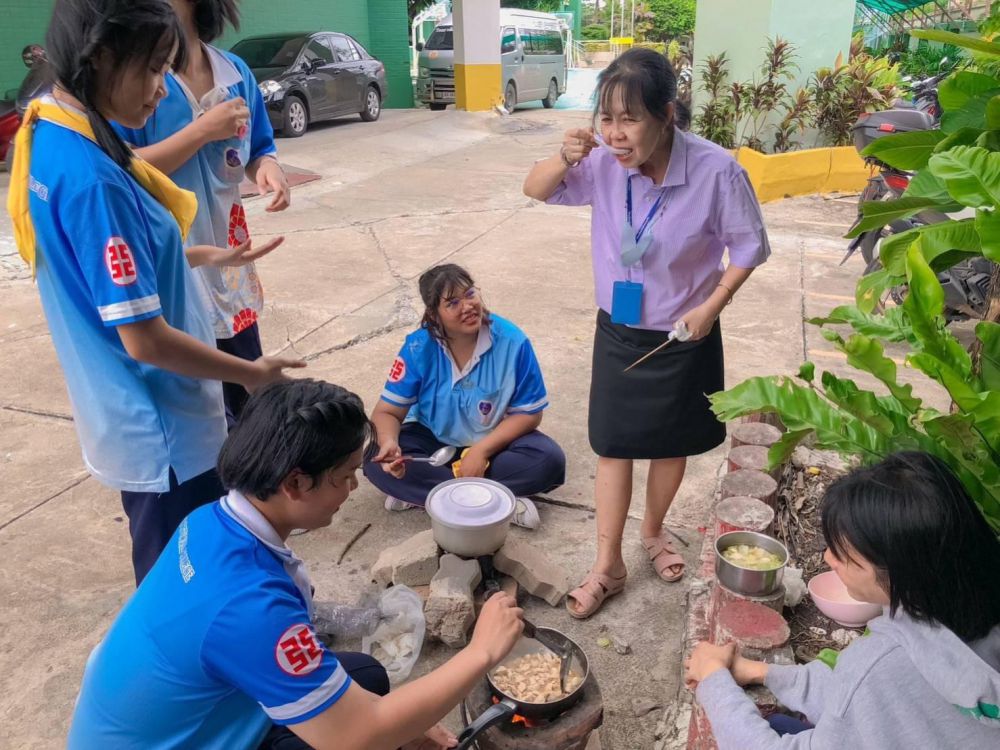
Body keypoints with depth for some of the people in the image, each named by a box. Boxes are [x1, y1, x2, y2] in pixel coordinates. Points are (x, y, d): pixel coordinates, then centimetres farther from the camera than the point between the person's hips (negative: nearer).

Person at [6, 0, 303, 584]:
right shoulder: (90, 177, -27)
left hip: (134, 418, 9)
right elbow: (146, 339, -25)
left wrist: (202, 256, 15)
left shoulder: (50, 137, 3)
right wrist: (252, 373, -12)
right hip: (162, 428, -9)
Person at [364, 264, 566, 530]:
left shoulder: (512, 341, -20)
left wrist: (482, 450, -26)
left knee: (550, 460, -27)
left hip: (494, 442, 0)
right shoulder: (418, 348, -18)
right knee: (376, 461, -26)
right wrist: (389, 443, -38)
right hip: (432, 440, 1)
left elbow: (528, 413, -13)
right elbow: (387, 411, -14)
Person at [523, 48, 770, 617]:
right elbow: (536, 191, -3)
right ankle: (609, 565, 24)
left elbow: (749, 247, -9)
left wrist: (711, 307, -16)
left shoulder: (716, 170, -23)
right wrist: (564, 159, -23)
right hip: (618, 331, 2)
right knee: (613, 446, 8)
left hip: (684, 337, -1)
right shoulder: (604, 163, -16)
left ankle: (654, 532, 45)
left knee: (672, 443, 17)